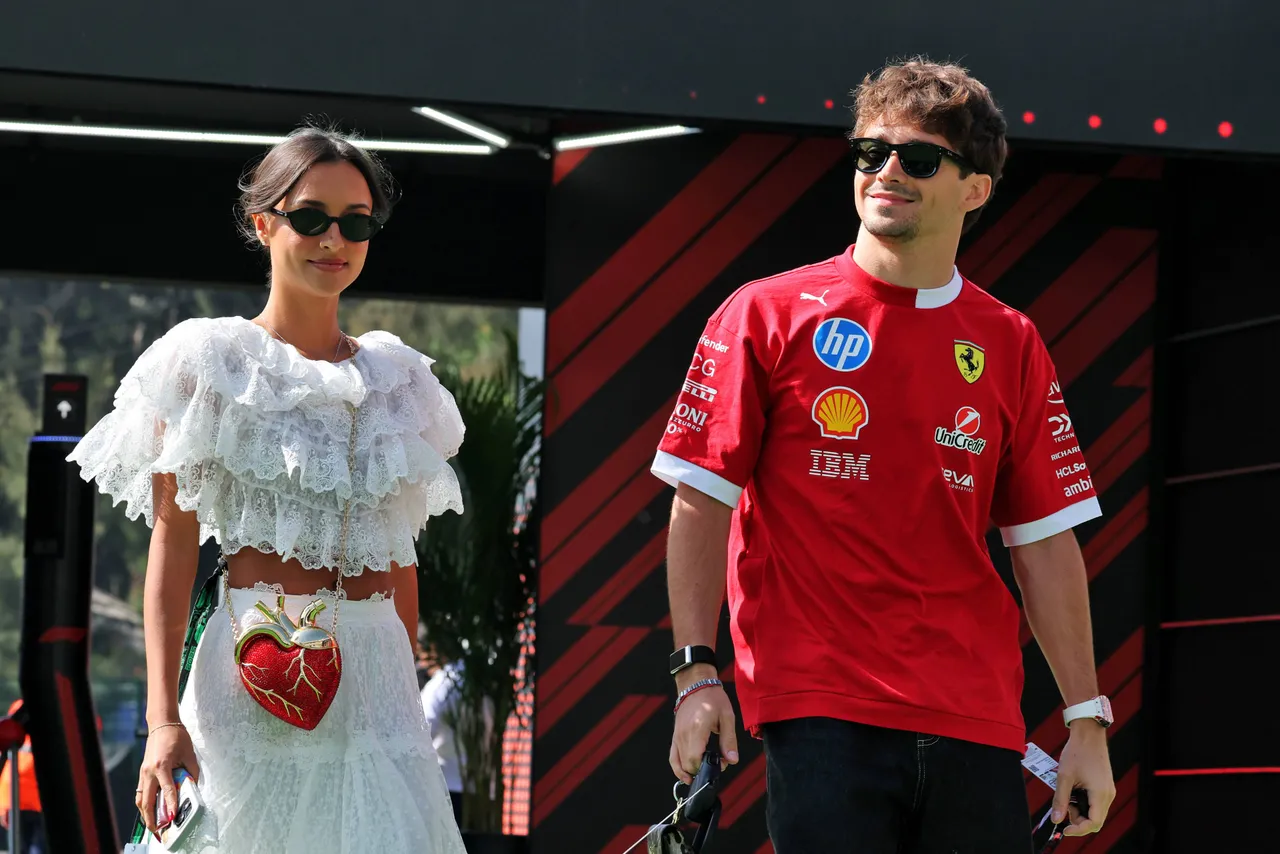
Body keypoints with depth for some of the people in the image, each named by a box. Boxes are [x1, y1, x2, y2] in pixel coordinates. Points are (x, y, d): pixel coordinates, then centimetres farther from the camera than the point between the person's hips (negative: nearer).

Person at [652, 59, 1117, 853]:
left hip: (976, 721, 3)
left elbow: (1045, 543, 11)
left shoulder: (1012, 347, 11)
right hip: (818, 708, -3)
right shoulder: (766, 314, 4)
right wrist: (697, 671, -5)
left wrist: (1088, 720, 6)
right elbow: (701, 499, 3)